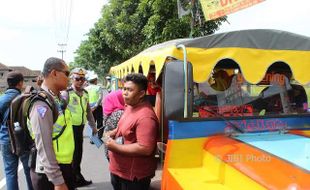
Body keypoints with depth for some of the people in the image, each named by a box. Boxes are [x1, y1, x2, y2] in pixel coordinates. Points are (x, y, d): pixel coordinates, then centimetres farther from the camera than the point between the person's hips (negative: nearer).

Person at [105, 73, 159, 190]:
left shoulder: (145, 116, -29)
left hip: (133, 175, -9)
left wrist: (116, 147, -25)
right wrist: (114, 132, 1)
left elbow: (146, 149, -33)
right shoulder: (130, 106, 3)